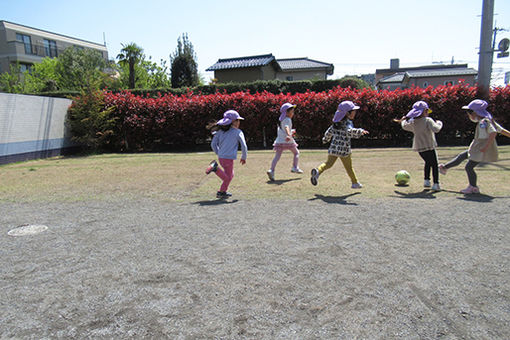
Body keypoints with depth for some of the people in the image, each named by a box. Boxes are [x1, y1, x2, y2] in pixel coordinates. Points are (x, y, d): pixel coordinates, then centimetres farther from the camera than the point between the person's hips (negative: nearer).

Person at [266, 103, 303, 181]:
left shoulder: (281, 119, 17)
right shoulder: (287, 119, -8)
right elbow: (286, 127, -29)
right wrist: (289, 135, -46)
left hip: (279, 141, 6)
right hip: (288, 141, -6)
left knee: (277, 156, -2)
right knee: (296, 152, 16)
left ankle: (271, 170, -18)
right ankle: (295, 167, 11)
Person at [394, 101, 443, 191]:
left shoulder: (412, 122, 4)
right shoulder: (428, 120, -13)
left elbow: (405, 126, 23)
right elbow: (436, 129, -26)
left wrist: (403, 120, 43)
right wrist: (439, 123, -6)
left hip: (419, 148, 6)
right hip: (429, 147, -6)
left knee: (428, 162, 26)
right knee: (434, 165, 6)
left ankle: (426, 180, 21)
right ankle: (436, 184, 2)